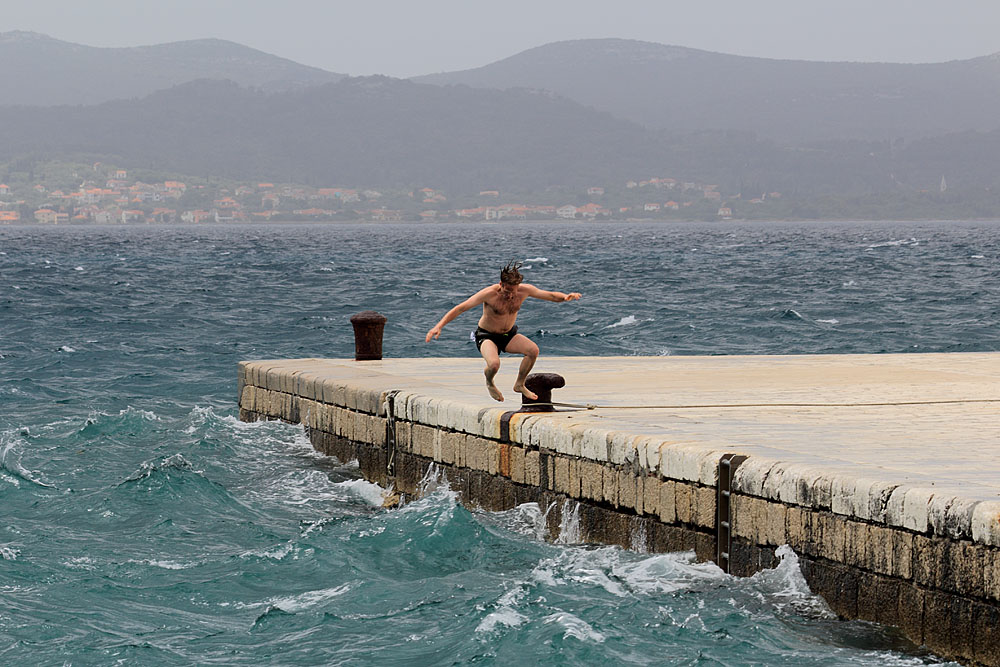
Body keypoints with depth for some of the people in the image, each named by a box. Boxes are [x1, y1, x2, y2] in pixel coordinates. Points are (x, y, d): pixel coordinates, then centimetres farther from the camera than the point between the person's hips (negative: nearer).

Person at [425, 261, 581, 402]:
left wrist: (565, 297, -25)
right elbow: (460, 308, -25)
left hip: (509, 334, 4)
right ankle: (490, 383, 7)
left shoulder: (524, 290, -15)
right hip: (486, 336, -4)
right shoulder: (489, 294, -27)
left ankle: (520, 385, 3)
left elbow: (551, 295, -3)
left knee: (533, 350, -23)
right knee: (494, 364, -33)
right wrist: (439, 326, -33)